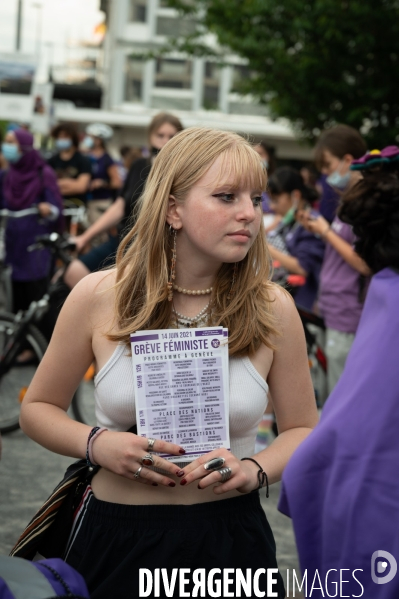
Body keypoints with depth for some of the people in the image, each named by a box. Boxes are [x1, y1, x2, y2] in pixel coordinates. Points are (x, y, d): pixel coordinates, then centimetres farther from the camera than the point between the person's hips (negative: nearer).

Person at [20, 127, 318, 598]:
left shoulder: (273, 308, -6)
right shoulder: (98, 297, -8)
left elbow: (303, 430, 5)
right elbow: (38, 408, 4)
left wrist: (254, 470, -15)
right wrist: (97, 444, -15)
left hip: (230, 540, 1)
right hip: (115, 541, 0)